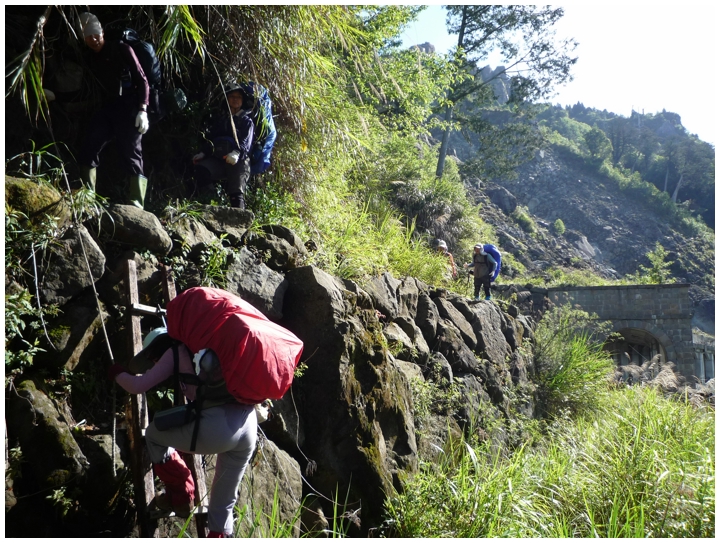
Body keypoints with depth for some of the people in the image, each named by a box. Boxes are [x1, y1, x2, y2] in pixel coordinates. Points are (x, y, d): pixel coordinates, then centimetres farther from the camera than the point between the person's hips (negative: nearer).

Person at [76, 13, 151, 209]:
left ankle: (136, 202, -15)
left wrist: (142, 110, -15)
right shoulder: (90, 59, 17)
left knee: (131, 155, -12)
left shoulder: (121, 49, 1)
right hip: (106, 108, 6)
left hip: (128, 107, -6)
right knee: (88, 150, -3)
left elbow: (142, 80, -4)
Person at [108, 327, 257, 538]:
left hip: (218, 426, -6)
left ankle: (180, 498, 28)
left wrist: (117, 373, 34)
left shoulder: (175, 352, 14)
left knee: (154, 435, 24)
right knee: (224, 501, 26)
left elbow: (137, 386, 15)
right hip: (249, 426, 7)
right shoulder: (205, 348, 30)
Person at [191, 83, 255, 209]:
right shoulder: (220, 120, 26)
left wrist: (237, 153, -28)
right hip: (218, 159, 4)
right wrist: (203, 153, 0)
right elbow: (211, 140, 21)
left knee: (236, 193, -20)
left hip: (239, 161, -3)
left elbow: (246, 143, -6)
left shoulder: (246, 121, 11)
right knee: (201, 170, -27)